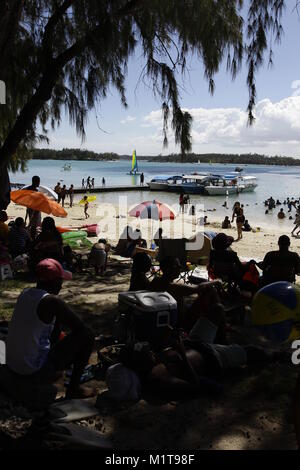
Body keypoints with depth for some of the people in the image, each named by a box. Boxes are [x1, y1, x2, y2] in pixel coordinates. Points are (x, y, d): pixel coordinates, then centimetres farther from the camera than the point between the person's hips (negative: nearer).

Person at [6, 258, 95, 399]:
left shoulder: (25, 293, 3)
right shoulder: (52, 301, -21)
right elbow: (83, 329, -16)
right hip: (34, 370, -8)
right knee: (87, 337, -1)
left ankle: (48, 374, 28)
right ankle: (73, 388, 9)